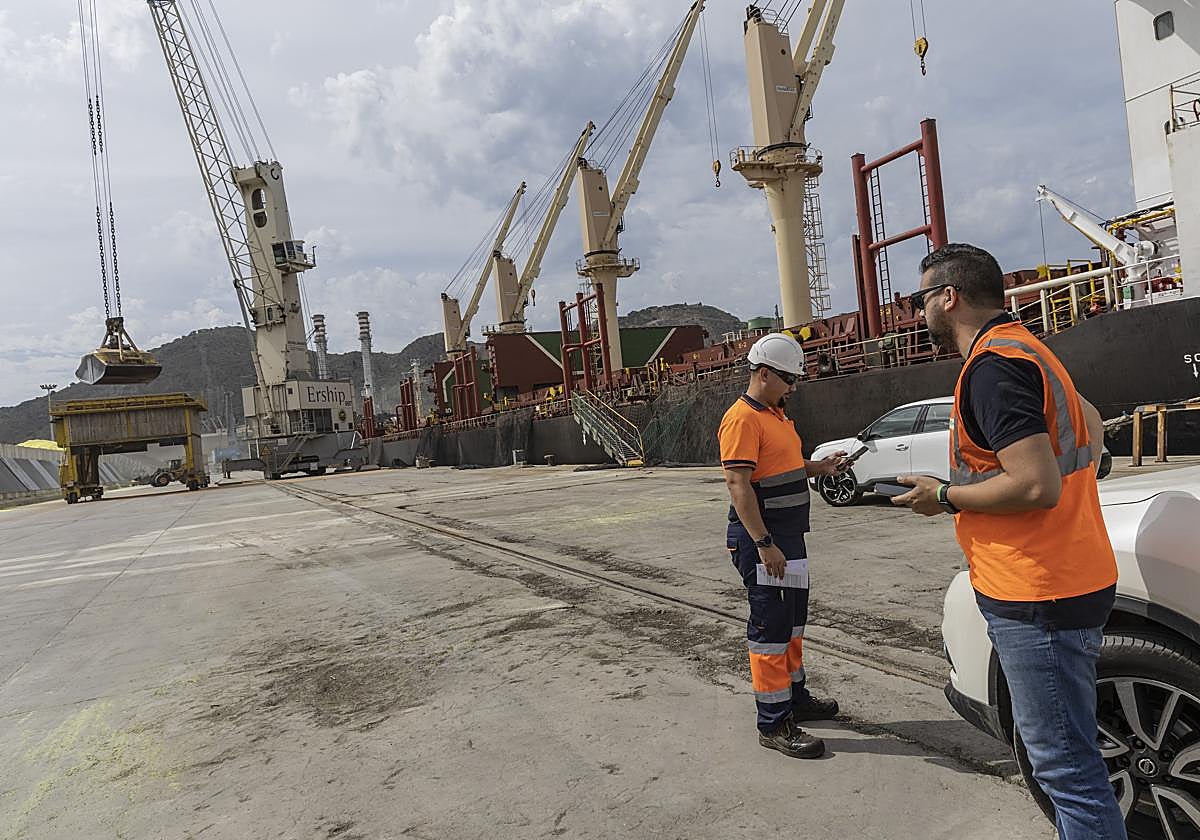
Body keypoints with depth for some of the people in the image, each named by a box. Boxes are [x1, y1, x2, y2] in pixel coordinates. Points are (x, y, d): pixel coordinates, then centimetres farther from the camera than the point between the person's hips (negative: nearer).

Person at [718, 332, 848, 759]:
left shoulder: (776, 414, 15)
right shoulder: (742, 419, -17)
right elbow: (738, 483, -23)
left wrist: (818, 467, 7)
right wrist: (764, 544, -26)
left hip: (789, 536, 10)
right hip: (763, 540, -10)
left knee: (792, 623, 20)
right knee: (771, 628, -3)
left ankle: (795, 697, 36)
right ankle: (774, 724, 6)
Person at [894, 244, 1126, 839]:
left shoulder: (991, 365, -18)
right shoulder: (1025, 349, 16)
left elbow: (1037, 486, -26)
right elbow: (1091, 427, 30)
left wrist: (946, 496, -12)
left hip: (1038, 598, -11)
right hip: (1069, 579, 11)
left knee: (1065, 762, -1)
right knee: (1065, 754, 22)